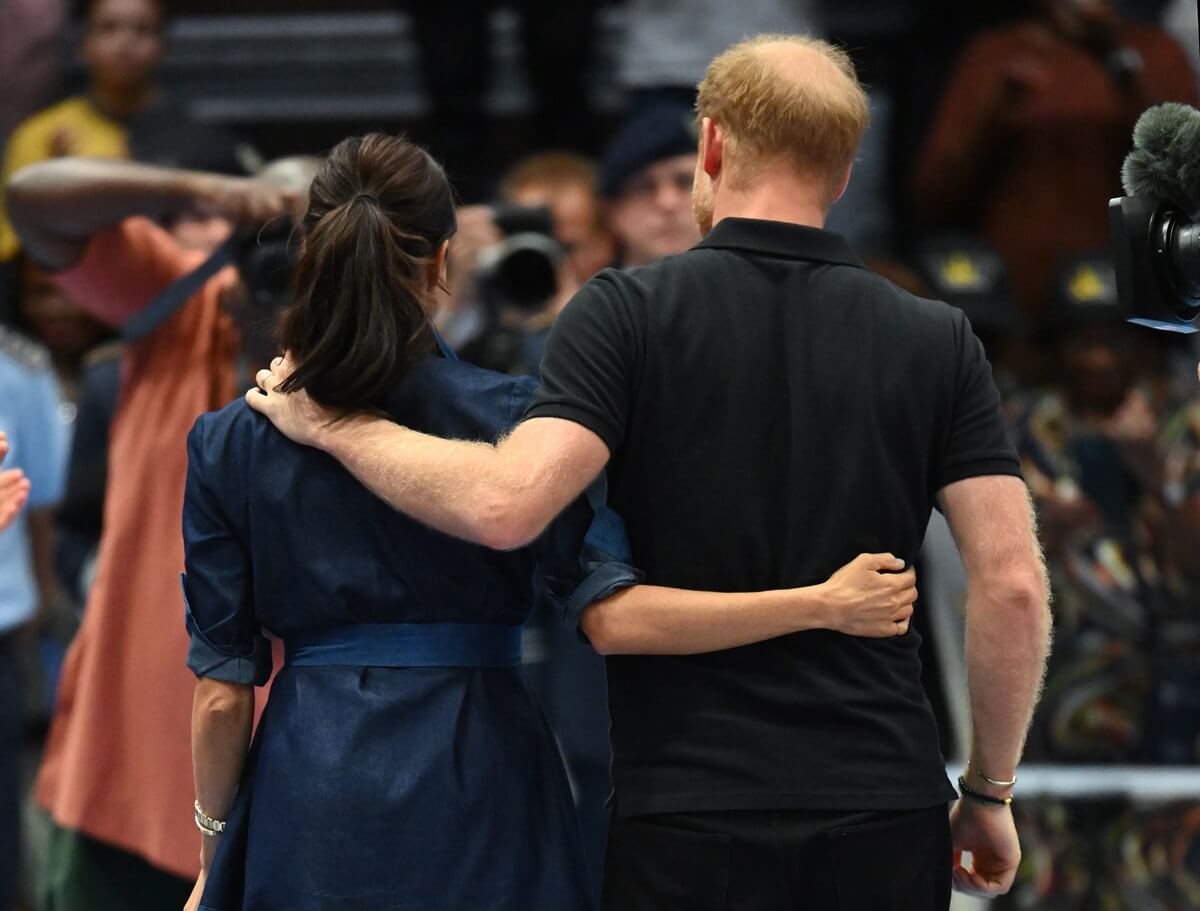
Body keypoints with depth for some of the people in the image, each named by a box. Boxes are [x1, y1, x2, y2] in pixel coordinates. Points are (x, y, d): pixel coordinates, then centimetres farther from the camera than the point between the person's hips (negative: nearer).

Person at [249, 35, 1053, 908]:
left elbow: (507, 504, -19)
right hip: (885, 812, 2)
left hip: (688, 814, -2)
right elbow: (1012, 584, -2)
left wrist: (336, 427, -5)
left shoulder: (629, 311, -4)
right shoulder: (936, 341, 3)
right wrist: (991, 790, 9)